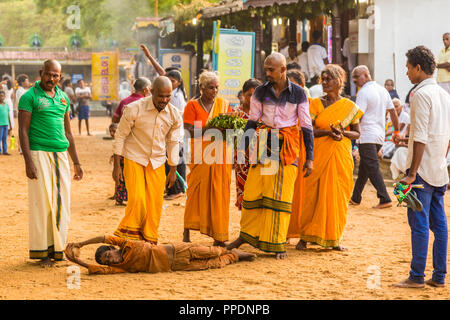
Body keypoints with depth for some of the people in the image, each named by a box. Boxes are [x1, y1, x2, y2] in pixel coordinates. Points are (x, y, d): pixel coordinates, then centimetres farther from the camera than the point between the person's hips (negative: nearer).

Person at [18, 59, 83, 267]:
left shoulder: (63, 98, 15)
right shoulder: (30, 97, -3)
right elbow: (23, 131, -7)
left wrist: (76, 162, 20)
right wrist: (28, 162, -16)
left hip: (61, 155, 6)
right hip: (39, 154, -6)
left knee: (62, 202, 4)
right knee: (42, 201, -5)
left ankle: (57, 248, 11)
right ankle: (41, 251, 1)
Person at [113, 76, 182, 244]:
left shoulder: (174, 115, -4)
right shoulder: (134, 109, -15)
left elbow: (173, 142, 10)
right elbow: (120, 136, -7)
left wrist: (173, 170, 12)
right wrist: (116, 166, -7)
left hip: (157, 163, 4)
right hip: (134, 160, -4)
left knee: (155, 204, 1)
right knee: (137, 200, -15)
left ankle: (149, 242, 13)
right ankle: (127, 237, 2)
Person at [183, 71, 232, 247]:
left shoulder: (223, 104, 12)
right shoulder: (192, 105, 1)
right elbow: (189, 131, -8)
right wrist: (209, 128, -21)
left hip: (220, 153, 3)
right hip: (200, 153, -3)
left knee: (219, 194, 2)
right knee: (197, 192, -2)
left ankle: (218, 237, 5)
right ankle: (187, 232, 10)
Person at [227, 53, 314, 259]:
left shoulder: (297, 93, -2)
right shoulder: (261, 92, 3)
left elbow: (307, 126, 0)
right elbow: (252, 122, 7)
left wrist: (309, 158, -3)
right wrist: (243, 149, -1)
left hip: (288, 148, -2)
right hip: (264, 143, 2)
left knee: (281, 195, -3)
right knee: (253, 191, 1)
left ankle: (277, 244, 5)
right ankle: (246, 234, 18)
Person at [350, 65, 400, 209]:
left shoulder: (364, 92, -12)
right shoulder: (382, 90, 12)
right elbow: (393, 112, 16)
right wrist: (396, 131, 23)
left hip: (367, 137, -8)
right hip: (380, 135, 8)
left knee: (372, 168, -8)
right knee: (364, 168, 16)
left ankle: (385, 199, -15)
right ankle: (355, 198, 24)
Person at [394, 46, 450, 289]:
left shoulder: (421, 94, -13)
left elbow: (421, 139, -18)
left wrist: (412, 172, -18)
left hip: (423, 168, -8)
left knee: (419, 223, -5)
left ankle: (417, 277, -2)